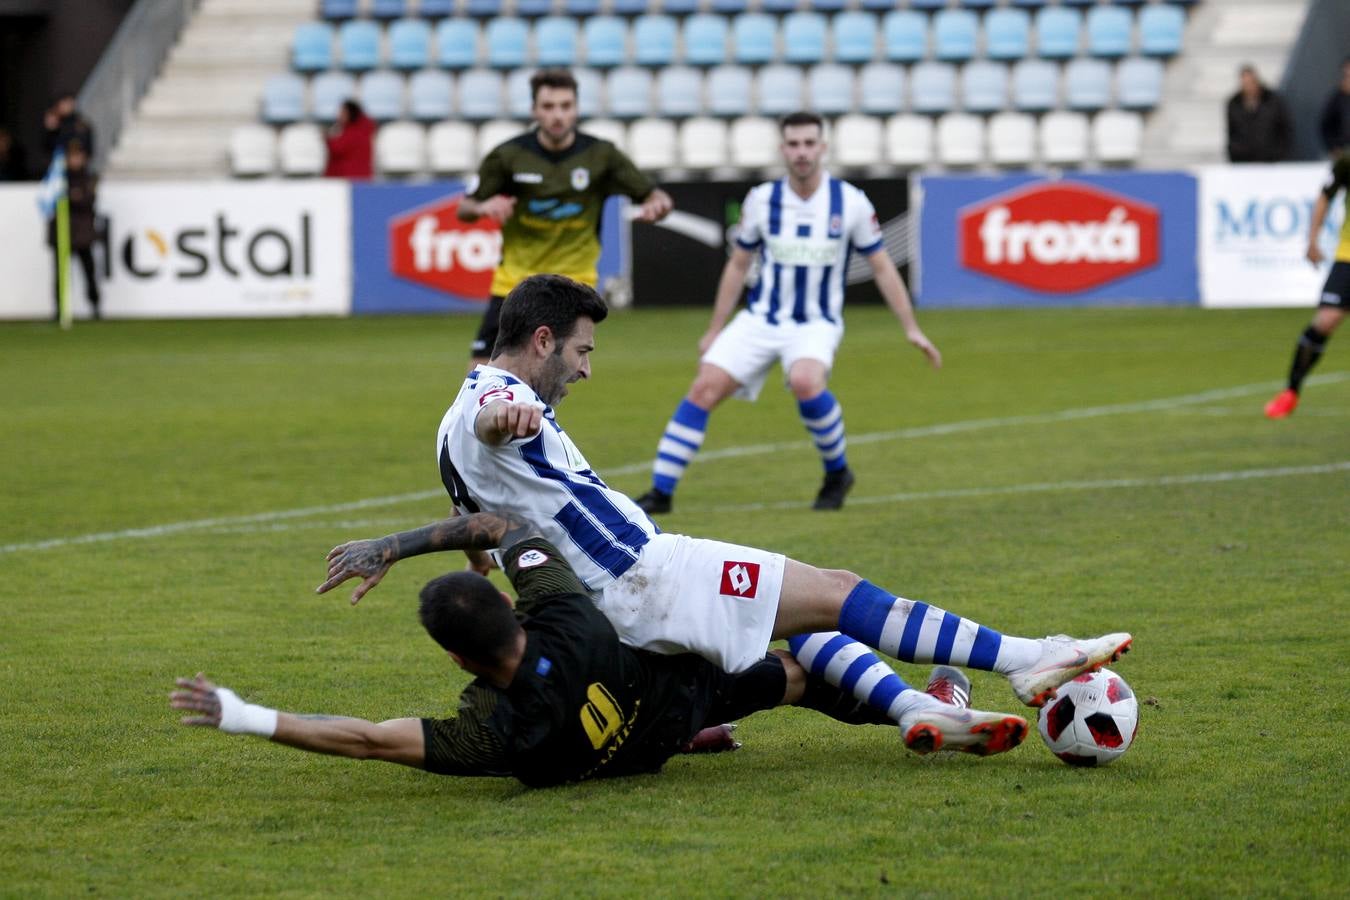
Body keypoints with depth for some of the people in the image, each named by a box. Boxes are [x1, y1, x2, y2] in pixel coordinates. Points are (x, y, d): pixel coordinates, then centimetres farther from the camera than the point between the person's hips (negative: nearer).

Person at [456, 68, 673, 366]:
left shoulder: (600, 155, -7)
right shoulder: (508, 155, -8)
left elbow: (655, 196, -4)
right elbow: (464, 209, 0)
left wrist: (655, 205, -29)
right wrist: (482, 207, -24)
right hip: (513, 282, 1)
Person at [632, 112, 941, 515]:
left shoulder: (851, 203, -7)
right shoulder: (761, 200, -2)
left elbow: (882, 268, 2)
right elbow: (738, 265, 11)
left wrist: (912, 329, 0)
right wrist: (714, 330, 12)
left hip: (816, 324, -3)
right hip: (760, 319, 3)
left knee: (805, 381, -34)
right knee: (705, 387, -14)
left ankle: (837, 472, -8)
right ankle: (660, 492, -7)